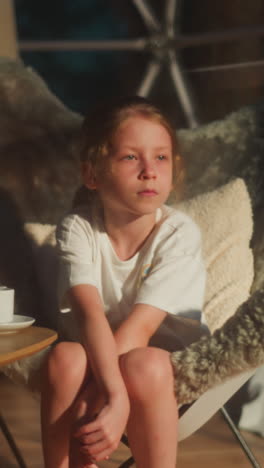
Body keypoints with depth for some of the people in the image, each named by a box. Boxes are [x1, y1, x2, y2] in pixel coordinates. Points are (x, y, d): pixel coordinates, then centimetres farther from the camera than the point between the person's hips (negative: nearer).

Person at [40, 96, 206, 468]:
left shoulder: (180, 234, -18)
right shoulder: (77, 228, -15)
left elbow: (140, 326, -26)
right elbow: (89, 312, -30)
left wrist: (93, 407, -35)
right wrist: (115, 395, -44)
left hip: (165, 362, -1)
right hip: (93, 354, 1)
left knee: (144, 365, -34)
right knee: (65, 356, -31)